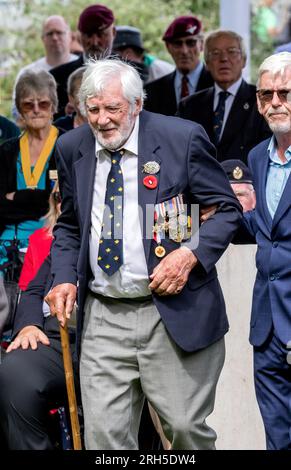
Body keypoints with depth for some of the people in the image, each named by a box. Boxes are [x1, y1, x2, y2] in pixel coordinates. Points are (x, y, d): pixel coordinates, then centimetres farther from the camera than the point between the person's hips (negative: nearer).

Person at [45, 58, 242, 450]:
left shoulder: (183, 138, -5)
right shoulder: (71, 149, 7)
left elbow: (227, 210, 1)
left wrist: (191, 255, -16)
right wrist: (64, 278, 4)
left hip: (176, 313, -3)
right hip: (102, 318, 3)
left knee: (187, 428, 1)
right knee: (104, 436, -1)